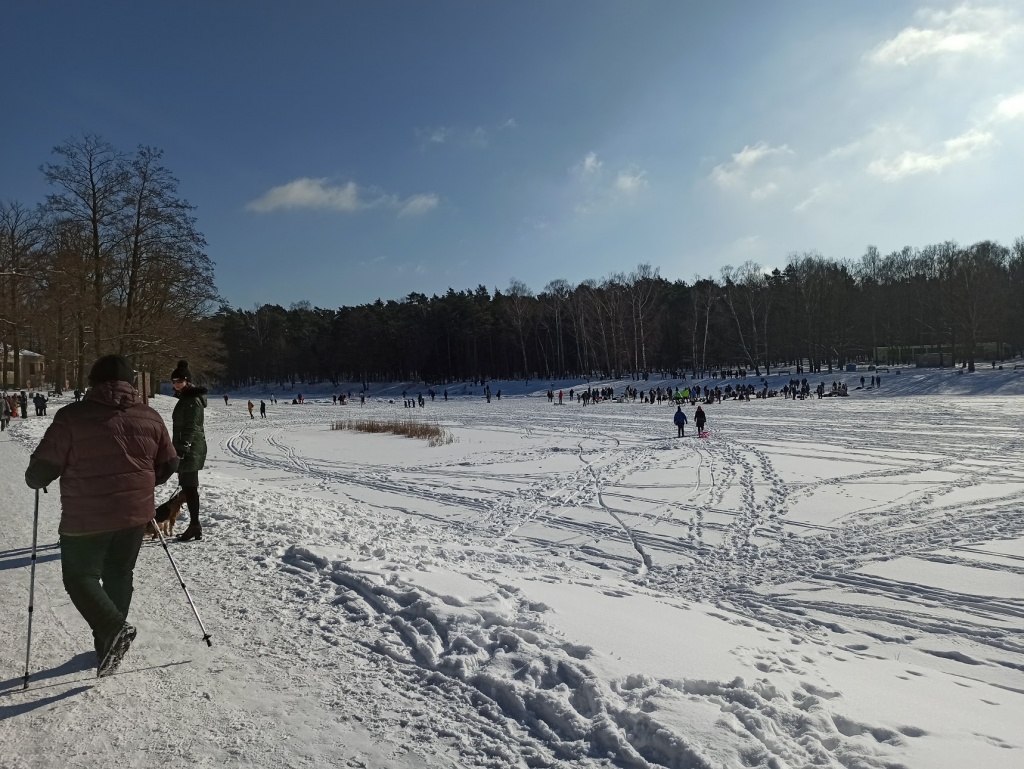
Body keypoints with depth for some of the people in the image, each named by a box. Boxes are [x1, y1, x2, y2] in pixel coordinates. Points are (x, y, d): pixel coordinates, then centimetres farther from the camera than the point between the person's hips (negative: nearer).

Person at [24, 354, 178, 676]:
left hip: (88, 518, -4)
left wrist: (36, 480, 15)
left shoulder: (72, 416, -11)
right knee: (119, 575, 18)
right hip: (136, 514, 4)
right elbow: (168, 465, 10)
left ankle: (113, 629, -11)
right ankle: (110, 642, 26)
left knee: (80, 577, 10)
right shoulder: (151, 417, 2)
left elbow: (43, 467, -8)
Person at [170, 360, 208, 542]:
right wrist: (179, 449, 23)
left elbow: (191, 428, -21)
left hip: (191, 449, -10)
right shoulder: (186, 397, 17)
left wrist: (182, 449, -24)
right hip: (188, 449, 10)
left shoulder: (193, 400, -15)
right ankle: (195, 525, 16)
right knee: (188, 486, 11)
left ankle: (195, 525, -4)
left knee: (189, 487, -8)